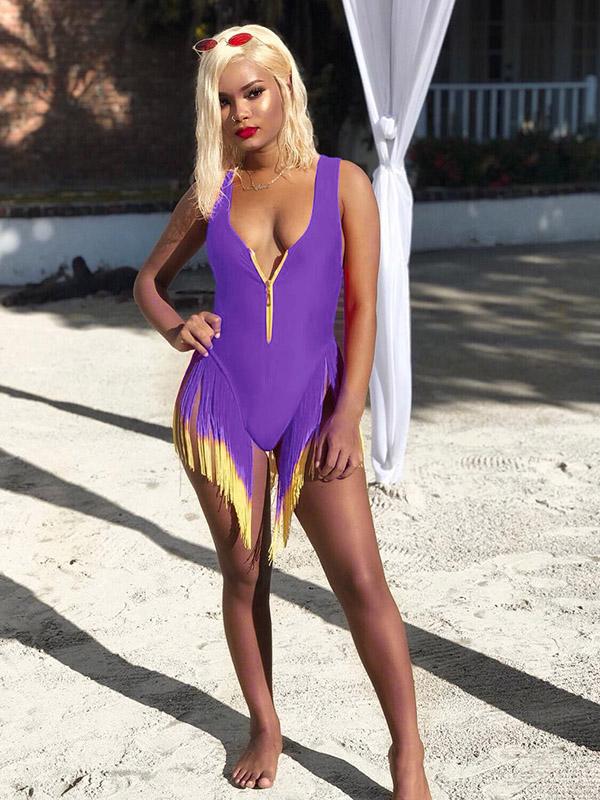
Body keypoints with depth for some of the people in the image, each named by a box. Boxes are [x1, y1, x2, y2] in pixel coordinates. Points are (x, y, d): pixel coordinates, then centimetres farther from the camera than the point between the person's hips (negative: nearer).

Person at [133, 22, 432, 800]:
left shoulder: (342, 183, 0)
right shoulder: (210, 194, 6)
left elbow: (361, 306, -2)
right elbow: (149, 279, 18)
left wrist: (348, 415, -11)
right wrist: (173, 328, -4)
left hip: (313, 405, -2)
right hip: (221, 403, 2)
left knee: (361, 579, -7)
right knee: (243, 573, 9)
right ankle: (264, 729, 27)